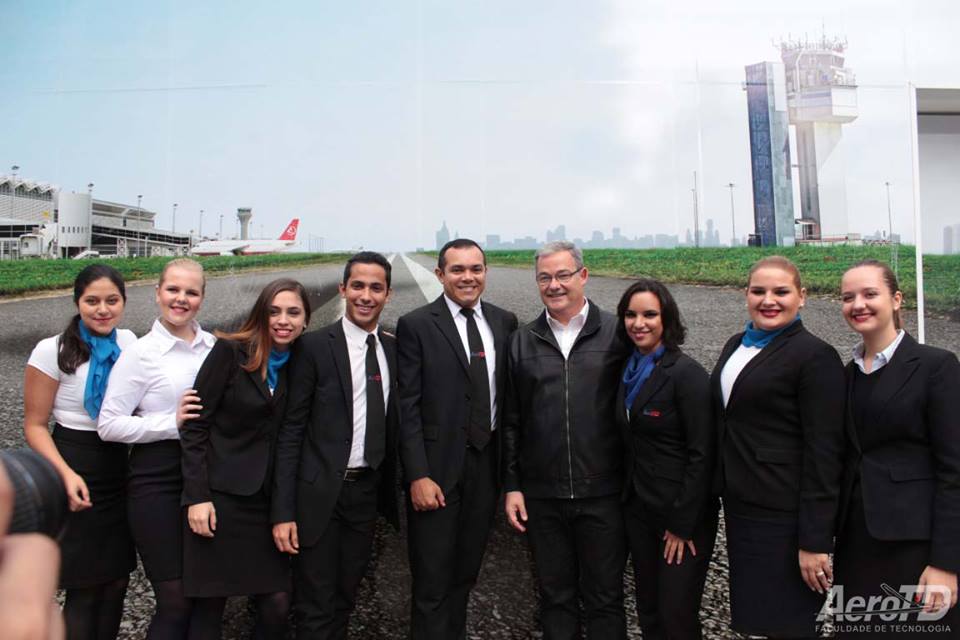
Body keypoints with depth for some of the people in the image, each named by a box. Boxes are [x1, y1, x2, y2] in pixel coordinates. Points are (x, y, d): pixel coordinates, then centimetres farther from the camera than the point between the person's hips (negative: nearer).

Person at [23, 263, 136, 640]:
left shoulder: (128, 341, 1)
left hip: (122, 473, 5)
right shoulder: (52, 351, -12)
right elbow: (34, 426, -9)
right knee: (84, 589, 3)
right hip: (76, 476, -5)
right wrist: (66, 474, -22)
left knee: (117, 580, 12)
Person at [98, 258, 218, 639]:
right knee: (175, 601, 4)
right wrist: (172, 422, -18)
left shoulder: (214, 347, 6)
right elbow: (108, 425, -9)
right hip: (159, 483, -4)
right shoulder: (140, 353, -7)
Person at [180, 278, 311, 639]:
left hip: (267, 500, 4)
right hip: (220, 496, -4)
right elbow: (194, 426, -8)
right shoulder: (230, 352, -7)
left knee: (277, 603, 3)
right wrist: (197, 497, -13)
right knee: (210, 603, 5)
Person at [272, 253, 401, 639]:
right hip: (320, 493, -4)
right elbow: (290, 431, -9)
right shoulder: (314, 347, -8)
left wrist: (392, 493, 6)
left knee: (345, 601, 18)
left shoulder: (394, 350, 5)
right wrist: (283, 512, -13)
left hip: (368, 493, 4)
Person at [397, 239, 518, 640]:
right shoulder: (415, 326, -7)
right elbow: (408, 407, -9)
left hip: (487, 464, 4)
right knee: (432, 580, 5)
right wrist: (418, 475, -15)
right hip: (437, 467, -4)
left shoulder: (505, 323, 6)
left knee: (466, 574, 18)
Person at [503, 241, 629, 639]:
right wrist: (512, 485, 5)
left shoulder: (616, 334, -1)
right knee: (555, 598, 15)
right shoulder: (522, 342, 6)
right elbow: (511, 421, 8)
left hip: (603, 494, -2)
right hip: (541, 497, 2)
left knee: (605, 599, 10)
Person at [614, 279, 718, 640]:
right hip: (638, 508, 7)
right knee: (648, 610, 16)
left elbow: (702, 455, -17)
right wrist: (627, 497, 8)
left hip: (682, 514, -6)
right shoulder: (630, 370, 6)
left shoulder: (687, 373, -16)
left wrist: (683, 525, -16)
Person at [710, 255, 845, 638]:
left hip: (784, 517, -7)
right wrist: (729, 501, 15)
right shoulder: (736, 346, 12)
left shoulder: (816, 357, -12)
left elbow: (824, 453, -16)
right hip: (740, 507, 7)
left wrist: (814, 541, -17)